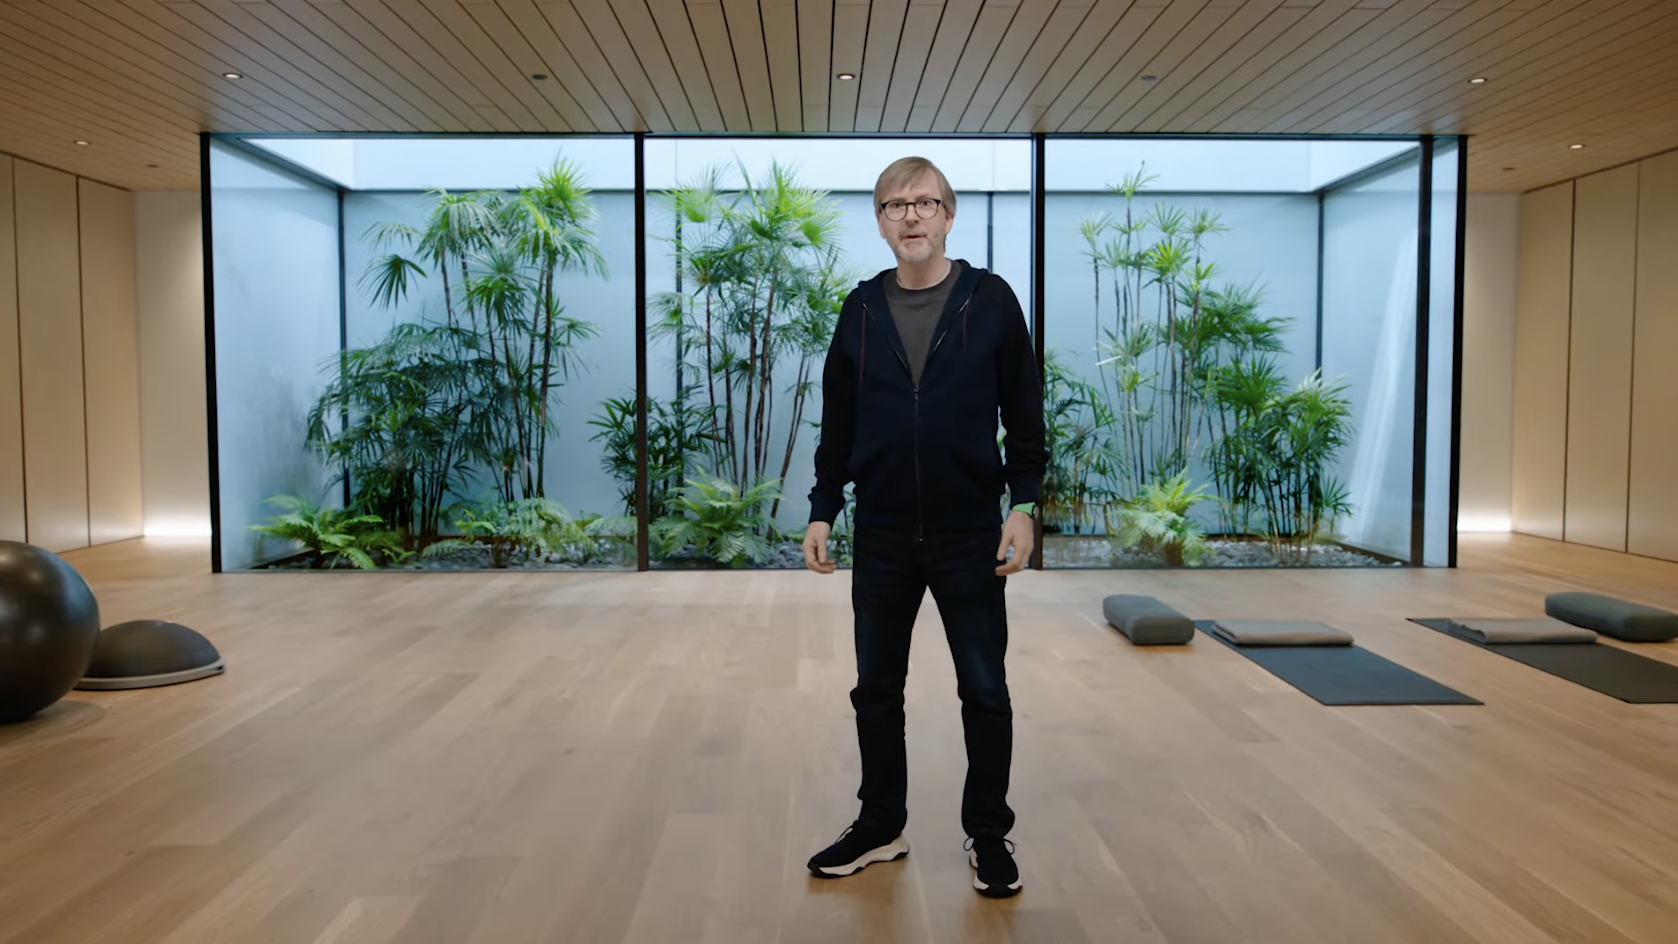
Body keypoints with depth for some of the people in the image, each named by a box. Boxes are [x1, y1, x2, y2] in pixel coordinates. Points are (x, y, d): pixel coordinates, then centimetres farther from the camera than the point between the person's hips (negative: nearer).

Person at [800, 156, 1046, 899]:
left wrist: (1022, 507, -8)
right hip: (881, 535, 3)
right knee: (876, 690, 11)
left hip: (969, 532, -2)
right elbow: (837, 425, 8)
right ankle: (880, 826, 29)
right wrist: (822, 512, 3)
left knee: (984, 691, 6)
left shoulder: (990, 300, -2)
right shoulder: (861, 310, 5)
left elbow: (1024, 416, -1)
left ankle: (988, 834, 24)